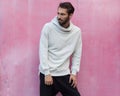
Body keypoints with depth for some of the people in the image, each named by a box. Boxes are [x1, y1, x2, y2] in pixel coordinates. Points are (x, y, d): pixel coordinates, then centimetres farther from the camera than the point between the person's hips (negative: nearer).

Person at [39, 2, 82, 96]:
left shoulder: (77, 31, -2)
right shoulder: (48, 27, -9)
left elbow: (77, 54, 6)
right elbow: (43, 51, -10)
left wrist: (74, 72, 0)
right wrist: (47, 73, -12)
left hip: (64, 74, 2)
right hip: (47, 73, -2)